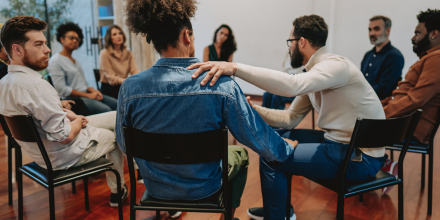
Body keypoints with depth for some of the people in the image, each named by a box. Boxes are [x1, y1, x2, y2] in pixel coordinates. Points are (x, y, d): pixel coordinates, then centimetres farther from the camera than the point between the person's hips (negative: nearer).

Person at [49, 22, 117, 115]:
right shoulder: (55, 61, -4)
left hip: (86, 94, 8)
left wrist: (94, 91, -1)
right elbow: (61, 89, -13)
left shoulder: (75, 61, 23)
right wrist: (88, 95, -14)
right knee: (106, 110, -30)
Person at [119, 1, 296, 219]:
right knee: (240, 153, 30)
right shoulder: (222, 86, -26)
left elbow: (125, 144, -4)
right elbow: (258, 137, -15)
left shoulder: (129, 87, -20)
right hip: (203, 189, -2)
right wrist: (287, 148, 7)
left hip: (155, 188, 3)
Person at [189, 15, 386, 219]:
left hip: (361, 157, -9)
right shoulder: (314, 72, 8)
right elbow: (290, 119, 9)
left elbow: (291, 85, -40)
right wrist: (254, 109, -5)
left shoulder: (336, 65, -20)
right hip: (338, 140, 9)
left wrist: (235, 68, -44)